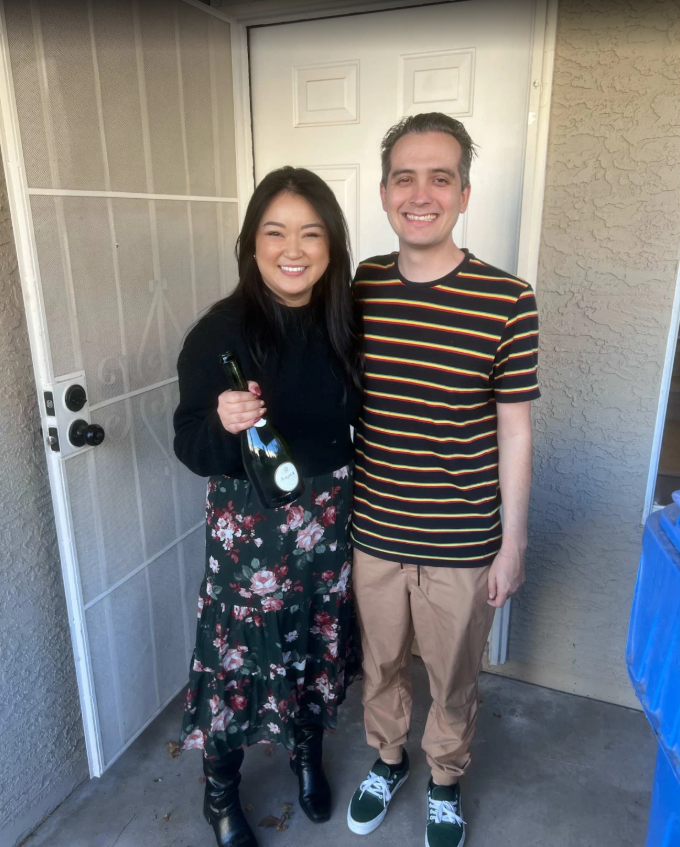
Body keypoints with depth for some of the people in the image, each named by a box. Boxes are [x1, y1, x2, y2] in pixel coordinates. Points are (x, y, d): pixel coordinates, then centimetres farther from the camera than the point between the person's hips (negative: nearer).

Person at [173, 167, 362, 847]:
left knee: (319, 646, 20)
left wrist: (357, 505, 10)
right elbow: (190, 447, -13)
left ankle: (308, 755, 51)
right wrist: (223, 423, -34)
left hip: (330, 516, 4)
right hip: (249, 524, -3)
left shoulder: (345, 323, -3)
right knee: (240, 655, 10)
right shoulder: (221, 331, -15)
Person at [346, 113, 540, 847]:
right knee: (380, 663, 24)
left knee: (453, 680, 21)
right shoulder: (358, 287, -5)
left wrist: (513, 543, -3)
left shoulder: (506, 301, -14)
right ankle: (387, 761, 54)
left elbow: (513, 432, -8)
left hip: (461, 545, -2)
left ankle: (445, 784, 51)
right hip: (372, 533, 3)